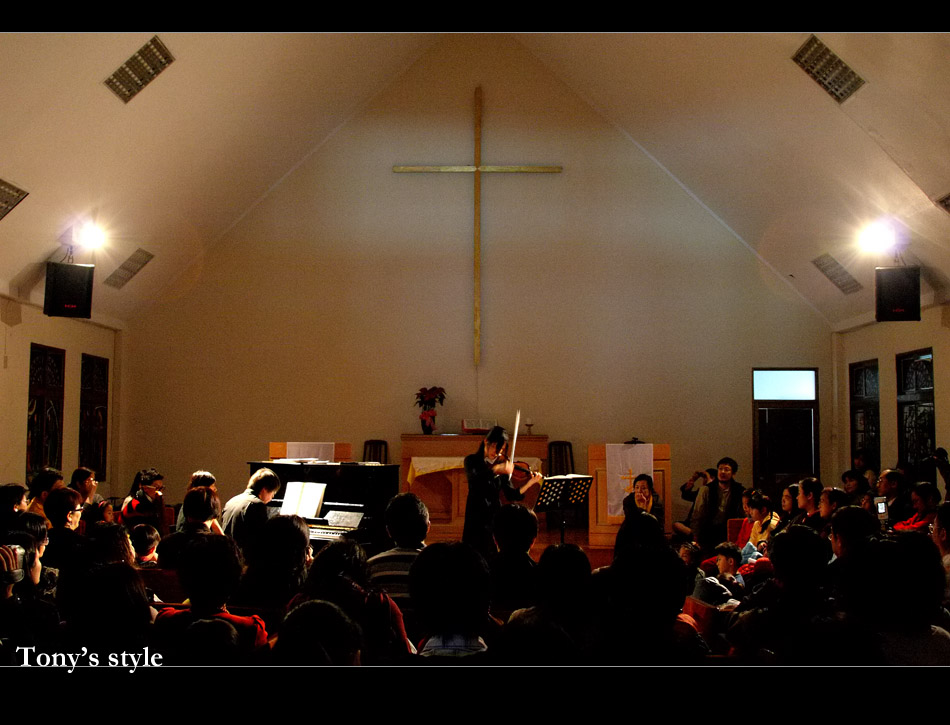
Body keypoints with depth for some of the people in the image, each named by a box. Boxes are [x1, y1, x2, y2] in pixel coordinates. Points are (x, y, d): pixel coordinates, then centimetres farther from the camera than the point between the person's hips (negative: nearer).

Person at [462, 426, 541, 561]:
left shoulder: (502, 465, 6)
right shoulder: (472, 461, -1)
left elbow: (511, 494, -1)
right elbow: (474, 478, -24)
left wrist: (530, 483, -14)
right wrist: (496, 469, -35)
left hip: (496, 516, 2)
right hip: (476, 518, -2)